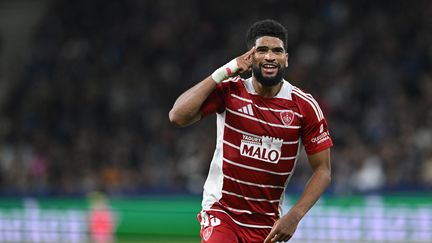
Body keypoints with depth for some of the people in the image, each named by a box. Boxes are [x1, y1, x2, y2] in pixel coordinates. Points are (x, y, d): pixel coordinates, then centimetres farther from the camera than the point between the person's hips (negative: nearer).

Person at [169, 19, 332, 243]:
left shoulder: (305, 106, -6)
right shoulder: (229, 91, -7)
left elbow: (322, 170, -3)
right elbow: (178, 116, -22)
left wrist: (294, 216, -16)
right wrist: (223, 73, -22)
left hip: (268, 224, 2)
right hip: (222, 213, -2)